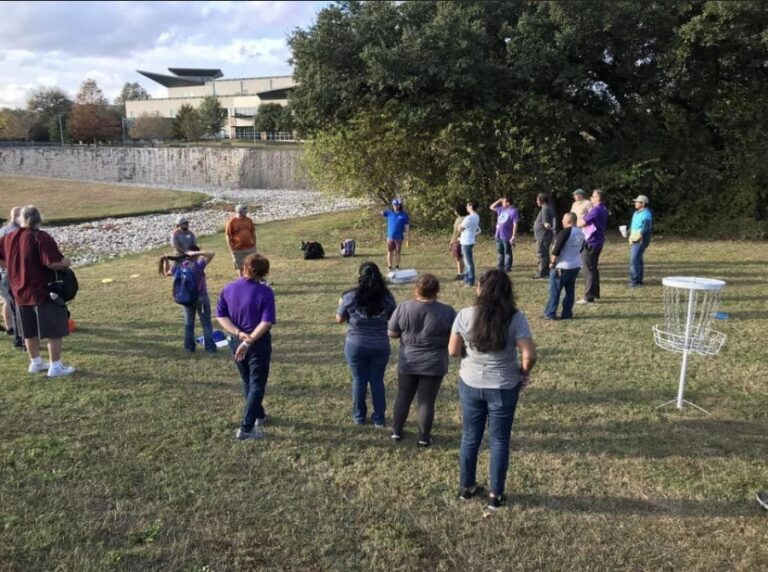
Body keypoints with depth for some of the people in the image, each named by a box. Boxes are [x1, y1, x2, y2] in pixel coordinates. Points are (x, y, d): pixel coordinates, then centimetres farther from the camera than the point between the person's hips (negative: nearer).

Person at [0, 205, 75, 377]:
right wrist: (67, 262, -9)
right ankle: (56, 366, 7)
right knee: (54, 330, 4)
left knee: (30, 331, 19)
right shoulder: (41, 238, -18)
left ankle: (35, 363, 31)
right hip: (43, 292, -7)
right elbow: (53, 263, -27)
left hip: (19, 292, 7)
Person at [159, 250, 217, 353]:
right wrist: (196, 252, -17)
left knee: (188, 324, 17)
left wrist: (166, 260, 13)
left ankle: (189, 347, 21)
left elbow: (166, 273, 14)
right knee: (206, 323, 7)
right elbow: (211, 254, -17)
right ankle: (210, 347, 8)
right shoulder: (198, 265, -20)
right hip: (201, 298, -4)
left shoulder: (177, 267, -4)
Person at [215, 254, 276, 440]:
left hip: (236, 342, 5)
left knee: (248, 382, 22)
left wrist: (238, 333, -12)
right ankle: (246, 428, 2)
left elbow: (220, 316, -5)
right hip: (259, 343, -5)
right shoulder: (265, 292, -16)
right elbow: (266, 322, -23)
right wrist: (249, 341, -22)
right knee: (257, 385, 5)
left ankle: (259, 416, 40)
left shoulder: (228, 289, -3)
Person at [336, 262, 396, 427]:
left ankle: (359, 416, 26)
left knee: (359, 380, 13)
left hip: (356, 346, -1)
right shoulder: (386, 298, -7)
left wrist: (341, 305, 19)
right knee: (377, 380, 13)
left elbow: (339, 319, 1)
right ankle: (379, 419, 21)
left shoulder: (350, 297, -11)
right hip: (380, 346, 1)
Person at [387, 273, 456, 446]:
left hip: (408, 363, 1)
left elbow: (392, 333, -3)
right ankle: (424, 437, 15)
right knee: (427, 401, 7)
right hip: (434, 365, -1)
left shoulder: (403, 308, -9)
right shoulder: (447, 311, -11)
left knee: (403, 397, 15)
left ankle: (397, 431, 25)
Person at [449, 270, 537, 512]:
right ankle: (495, 495, 22)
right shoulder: (516, 318, -15)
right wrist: (524, 373, -1)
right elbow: (529, 355, -20)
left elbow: (453, 351, -6)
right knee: (499, 441, 13)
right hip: (503, 388, -2)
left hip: (470, 385, 2)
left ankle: (467, 487, 32)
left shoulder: (465, 315, -11)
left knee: (470, 437, 18)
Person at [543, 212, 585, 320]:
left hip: (562, 267, -8)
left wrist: (552, 262, -9)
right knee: (570, 290, 12)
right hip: (576, 266, 8)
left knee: (554, 291, 1)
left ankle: (550, 314, 4)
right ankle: (567, 314, 14)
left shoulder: (565, 232, -18)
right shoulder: (581, 233, 7)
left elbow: (556, 249, -19)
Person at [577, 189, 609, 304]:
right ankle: (595, 293, 27)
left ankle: (589, 297, -6)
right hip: (598, 242, 10)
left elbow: (581, 223, -18)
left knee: (589, 270, -7)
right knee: (593, 268, 19)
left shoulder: (595, 210, -18)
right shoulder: (603, 210, 12)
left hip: (590, 242, -10)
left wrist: (573, 225, 4)